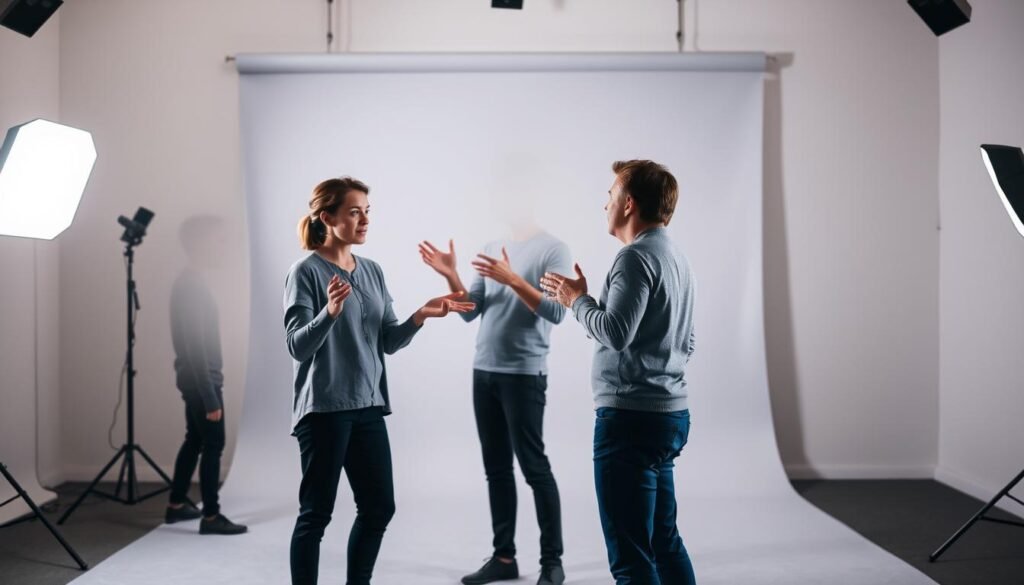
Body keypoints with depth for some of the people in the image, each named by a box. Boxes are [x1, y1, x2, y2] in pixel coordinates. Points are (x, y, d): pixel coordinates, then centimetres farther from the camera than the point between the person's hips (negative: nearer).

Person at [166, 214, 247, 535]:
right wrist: (210, 397, -22)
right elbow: (194, 347, -24)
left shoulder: (190, 282, 11)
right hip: (201, 381, -10)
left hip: (197, 380, 10)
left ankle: (176, 505, 27)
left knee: (195, 440, 17)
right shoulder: (192, 286, -21)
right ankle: (211, 517, 4)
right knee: (213, 445, -3)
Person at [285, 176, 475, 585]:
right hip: (324, 409, -7)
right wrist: (330, 312, -32)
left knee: (379, 506, 11)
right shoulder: (306, 271, -9)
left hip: (368, 407, 7)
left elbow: (389, 342, 8)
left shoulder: (372, 271, 10)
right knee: (316, 513, 1)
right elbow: (298, 347, -15)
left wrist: (421, 316, -10)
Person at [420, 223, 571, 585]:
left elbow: (556, 312, -15)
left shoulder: (552, 249, -5)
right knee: (496, 469, 10)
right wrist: (451, 276, -4)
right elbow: (470, 312, 11)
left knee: (534, 467, -2)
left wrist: (512, 279, -23)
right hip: (483, 371, 6)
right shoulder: (491, 250, 13)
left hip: (524, 374, -6)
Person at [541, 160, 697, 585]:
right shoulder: (675, 257, 15)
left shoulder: (636, 256, -14)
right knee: (663, 540, 18)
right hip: (669, 413, 10)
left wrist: (578, 299, -7)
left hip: (632, 417, -10)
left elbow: (615, 332, -23)